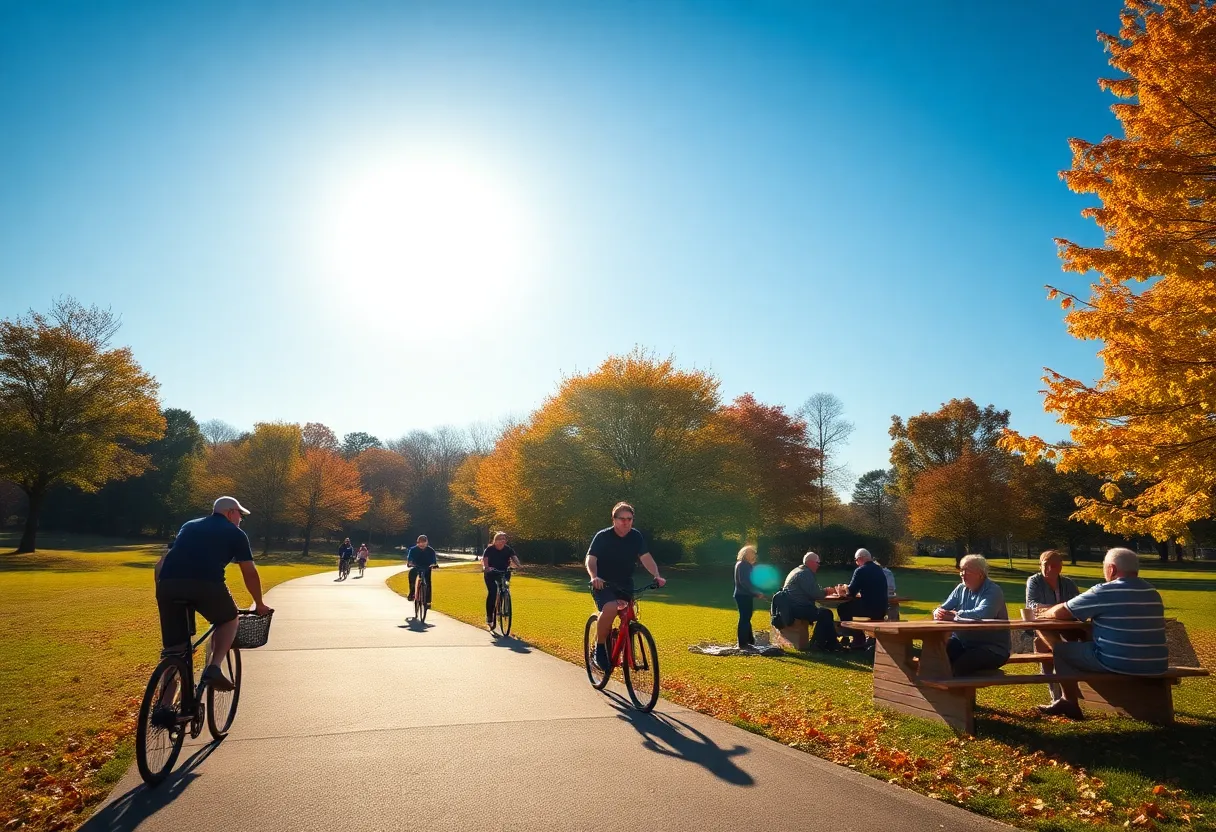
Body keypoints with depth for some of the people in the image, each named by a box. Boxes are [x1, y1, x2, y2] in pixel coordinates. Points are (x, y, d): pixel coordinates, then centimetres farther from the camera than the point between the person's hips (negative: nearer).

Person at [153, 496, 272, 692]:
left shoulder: (189, 526, 33)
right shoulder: (235, 533, 20)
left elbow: (160, 566, 30)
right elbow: (250, 573, 21)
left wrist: (164, 594, 41)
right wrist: (259, 604, 34)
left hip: (168, 583, 4)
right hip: (207, 583, -4)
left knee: (174, 650, 16)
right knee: (229, 620, 25)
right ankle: (215, 666, 4)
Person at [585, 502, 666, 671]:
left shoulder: (636, 536, -3)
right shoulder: (602, 536, -13)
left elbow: (646, 558, -10)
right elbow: (590, 559, -20)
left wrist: (656, 576, -27)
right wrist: (594, 577, -40)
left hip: (625, 585, 4)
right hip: (603, 584, -4)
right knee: (610, 608, -31)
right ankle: (599, 649, -13)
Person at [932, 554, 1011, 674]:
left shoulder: (993, 591, -11)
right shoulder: (961, 589, 10)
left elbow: (982, 614, -30)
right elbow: (943, 608, 7)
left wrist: (954, 615, -27)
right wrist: (938, 613, -18)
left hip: (992, 648, -6)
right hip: (962, 642, 6)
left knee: (958, 667, -31)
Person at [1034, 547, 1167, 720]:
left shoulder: (1106, 591, -14)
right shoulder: (1152, 593, 8)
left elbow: (1060, 613, -7)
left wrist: (1046, 613, 13)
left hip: (1118, 664, -7)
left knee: (1061, 648, 10)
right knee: (1086, 641, 27)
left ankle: (1070, 703, 22)